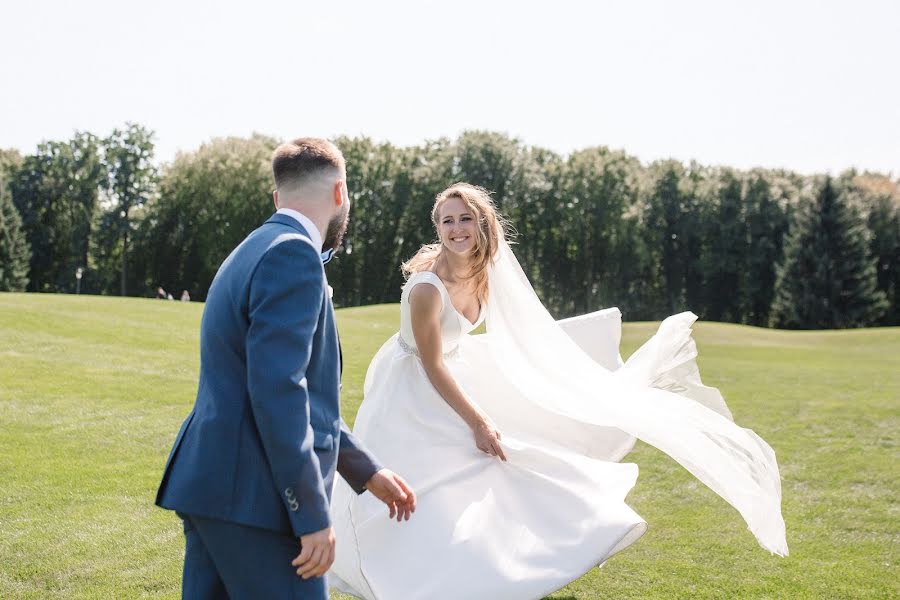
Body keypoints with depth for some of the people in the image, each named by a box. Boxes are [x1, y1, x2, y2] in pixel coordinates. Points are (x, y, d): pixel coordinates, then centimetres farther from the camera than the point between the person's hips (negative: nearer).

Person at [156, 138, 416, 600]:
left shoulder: (255, 250, 18)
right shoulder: (294, 254, -13)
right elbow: (277, 391, -22)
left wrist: (366, 471, 25)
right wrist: (312, 516, -19)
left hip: (212, 486, 10)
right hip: (252, 497, -10)